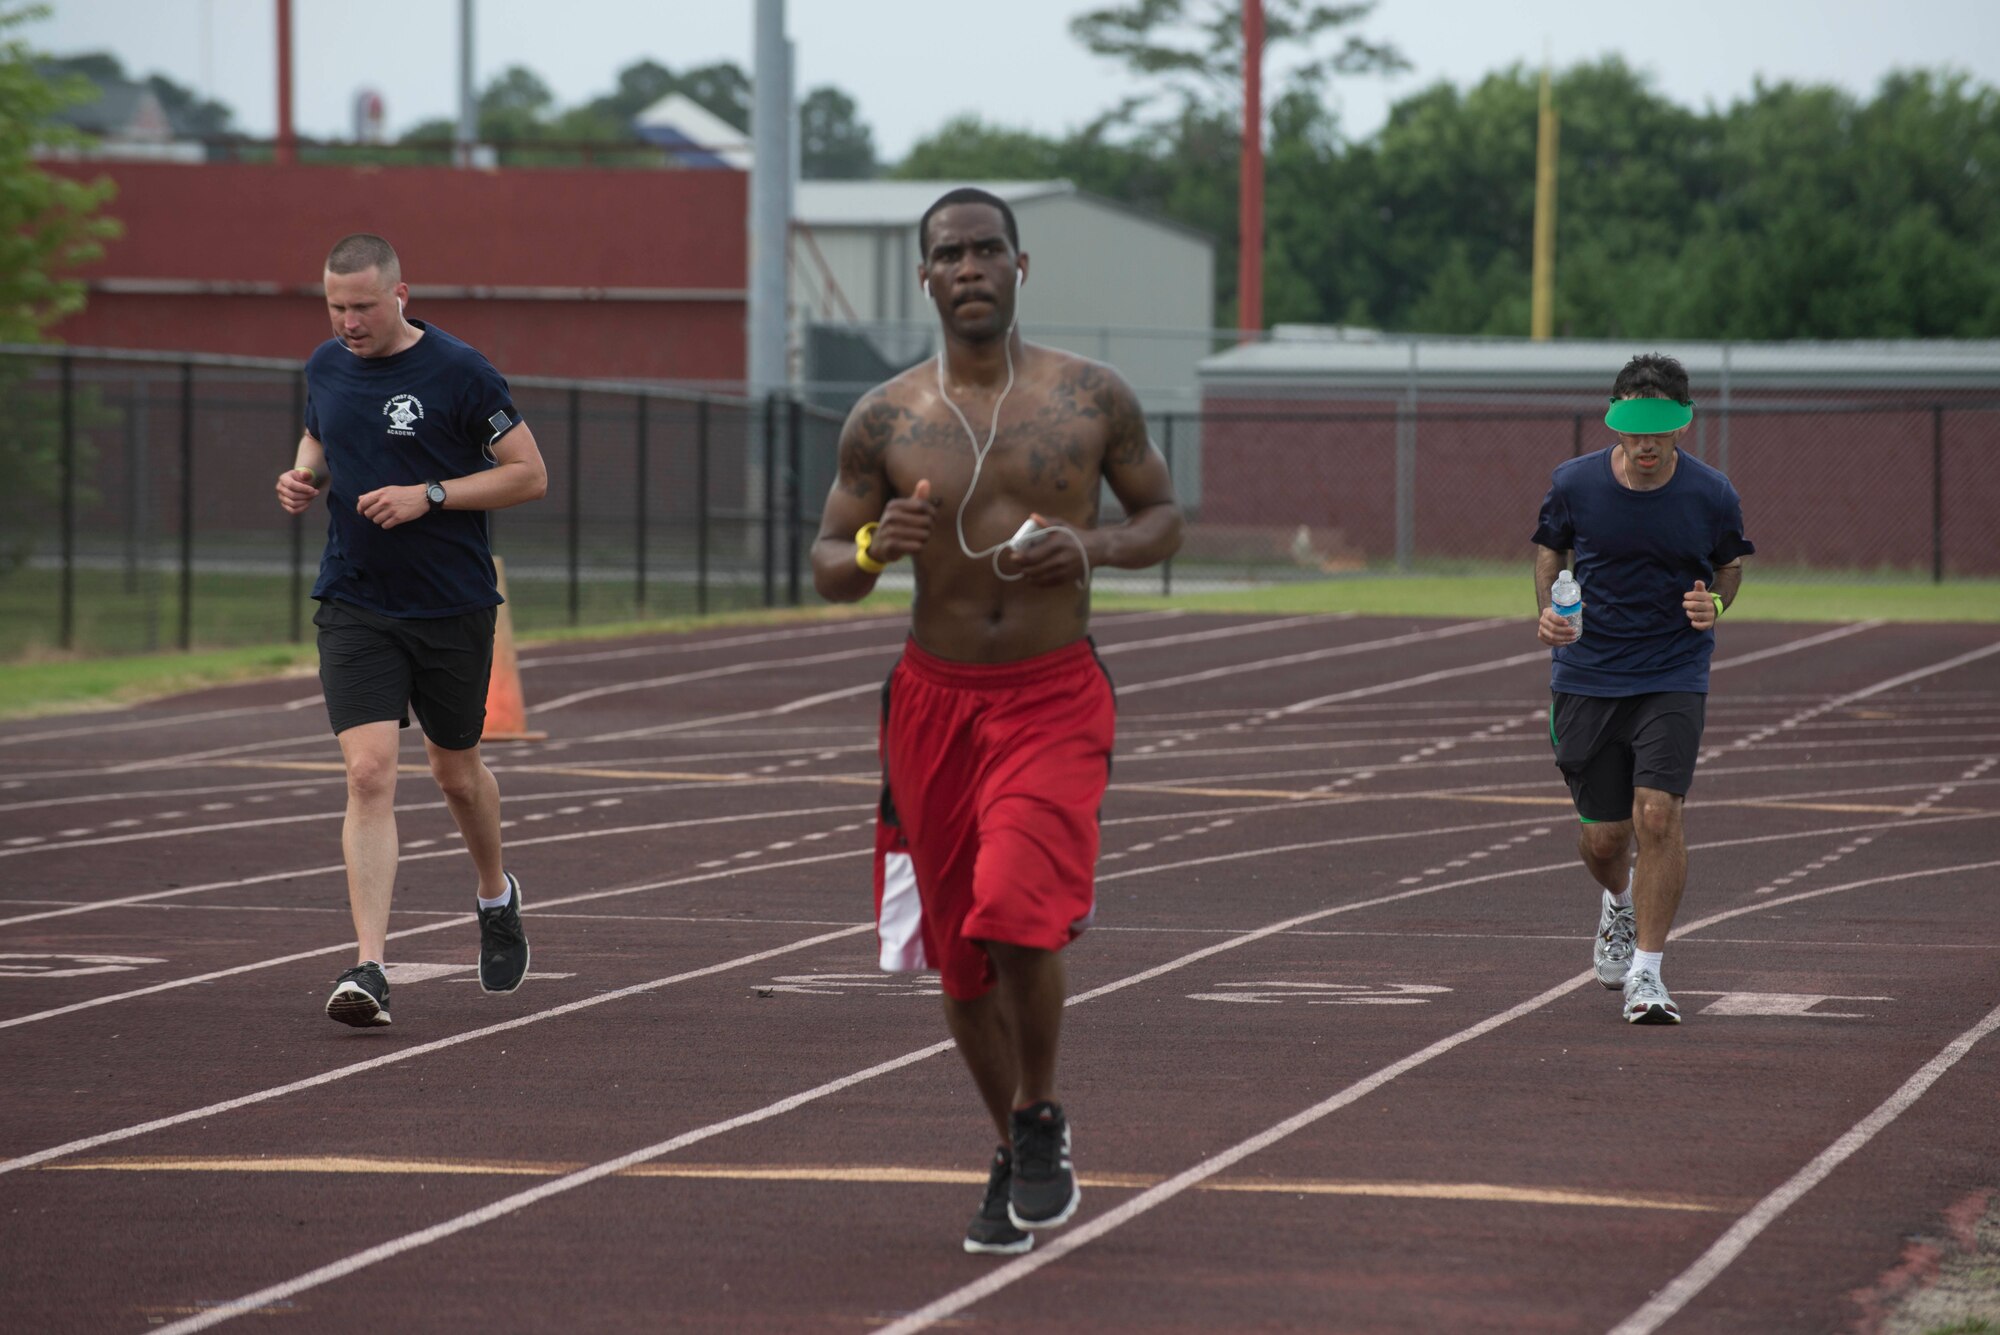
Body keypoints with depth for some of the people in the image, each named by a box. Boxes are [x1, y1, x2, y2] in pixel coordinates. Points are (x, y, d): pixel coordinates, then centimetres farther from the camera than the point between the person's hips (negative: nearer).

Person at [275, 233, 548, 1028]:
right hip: (355, 610, 2)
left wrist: (430, 495, -19)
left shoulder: (458, 373, -11)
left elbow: (530, 475, -8)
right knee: (369, 775, -13)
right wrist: (301, 477, 1)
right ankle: (369, 970, -18)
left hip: (453, 607, -2)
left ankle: (497, 898, 47)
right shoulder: (326, 367, 4)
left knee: (455, 771, 15)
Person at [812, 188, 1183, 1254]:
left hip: (1054, 697, -2)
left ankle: (1040, 1118, 4)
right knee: (960, 953, 7)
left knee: (1018, 918, -21)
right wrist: (873, 548, -17)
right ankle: (1018, 1162, 27)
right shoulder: (885, 420, 0)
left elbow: (1164, 514, 9)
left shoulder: (1091, 398, -1)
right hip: (936, 699, 2)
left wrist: (1097, 546, -12)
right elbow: (827, 570, 6)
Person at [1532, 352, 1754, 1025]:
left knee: (1657, 813, -18)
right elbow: (1550, 549, 11)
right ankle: (1620, 902, 43)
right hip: (1587, 676, 1)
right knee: (1603, 837, 4)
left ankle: (1646, 971, -5)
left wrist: (1715, 605, -12)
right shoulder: (1575, 483, -8)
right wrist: (1548, 610, -8)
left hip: (1673, 677, -1)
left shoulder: (1712, 496, -9)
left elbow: (1730, 564, 10)